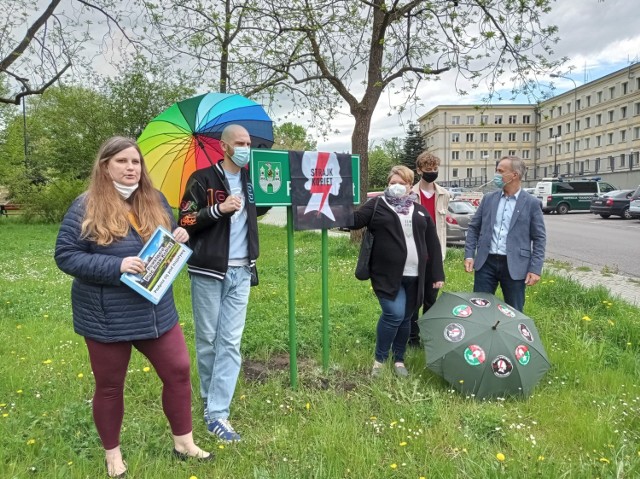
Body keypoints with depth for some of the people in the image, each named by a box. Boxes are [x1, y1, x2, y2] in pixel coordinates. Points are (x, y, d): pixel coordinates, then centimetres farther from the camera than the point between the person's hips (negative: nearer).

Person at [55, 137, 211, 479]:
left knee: (178, 372, 9)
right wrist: (116, 265, -25)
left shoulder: (155, 201, 4)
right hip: (107, 319, -4)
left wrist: (180, 237, -8)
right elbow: (65, 256, -13)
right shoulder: (86, 208, -11)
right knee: (109, 386, 12)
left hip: (156, 312, 5)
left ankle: (183, 443, 30)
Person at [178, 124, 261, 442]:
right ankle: (210, 398, 29)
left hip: (240, 273, 4)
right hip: (208, 271, -3)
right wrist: (219, 209, -19)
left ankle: (217, 413, 5)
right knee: (207, 340, 7)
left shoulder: (250, 181, 12)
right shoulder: (202, 179, -3)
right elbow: (185, 222, -9)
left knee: (231, 342, 0)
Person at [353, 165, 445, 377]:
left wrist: (437, 274, 8)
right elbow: (354, 221, -8)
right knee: (394, 314, -15)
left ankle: (399, 360, 30)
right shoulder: (377, 205, 4)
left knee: (405, 318, 12)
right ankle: (379, 359, 7)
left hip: (414, 276, 4)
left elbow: (433, 244, 12)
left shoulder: (420, 211, 13)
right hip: (387, 275, -4)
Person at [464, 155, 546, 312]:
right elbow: (473, 227, 10)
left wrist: (535, 269, -9)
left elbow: (539, 238, -2)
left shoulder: (531, 203, -1)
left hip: (514, 266, -2)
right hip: (486, 263, 2)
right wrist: (469, 255, -1)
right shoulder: (488, 198, 7)